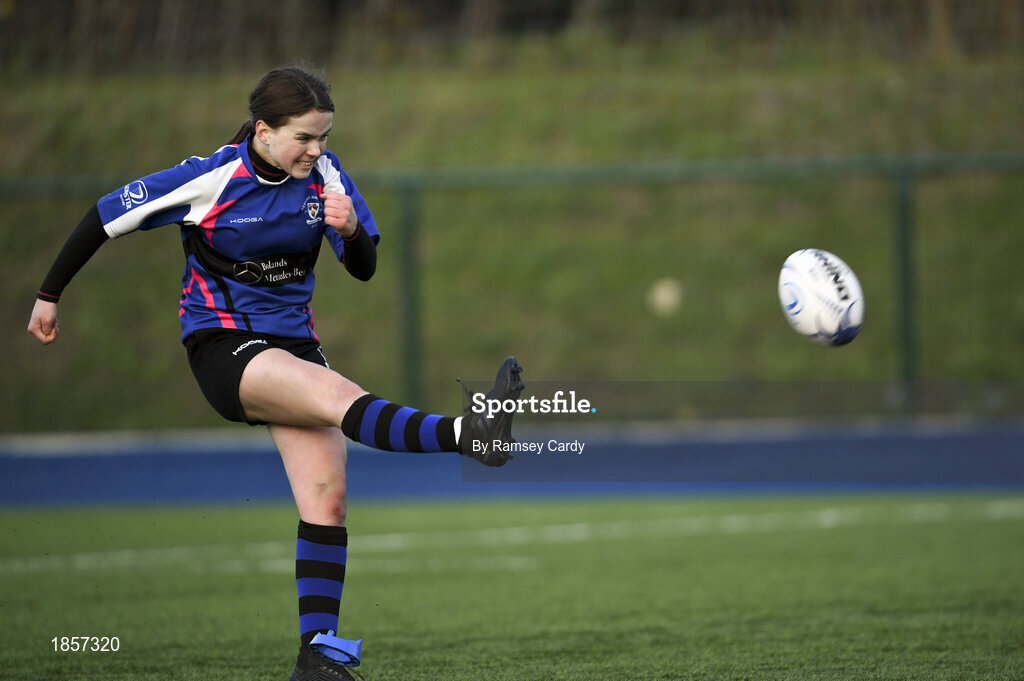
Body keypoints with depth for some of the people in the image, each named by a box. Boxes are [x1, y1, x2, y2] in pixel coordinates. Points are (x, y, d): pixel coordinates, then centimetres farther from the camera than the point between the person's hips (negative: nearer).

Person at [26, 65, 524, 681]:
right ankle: (469, 435, -56)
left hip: (293, 342, 6)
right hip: (222, 346, -6)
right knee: (336, 394, -33)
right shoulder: (209, 179, -12)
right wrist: (49, 296, 7)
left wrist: (351, 230, -21)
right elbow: (105, 219, -2)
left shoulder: (324, 174, 0)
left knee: (327, 498, -10)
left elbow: (364, 270, 3)